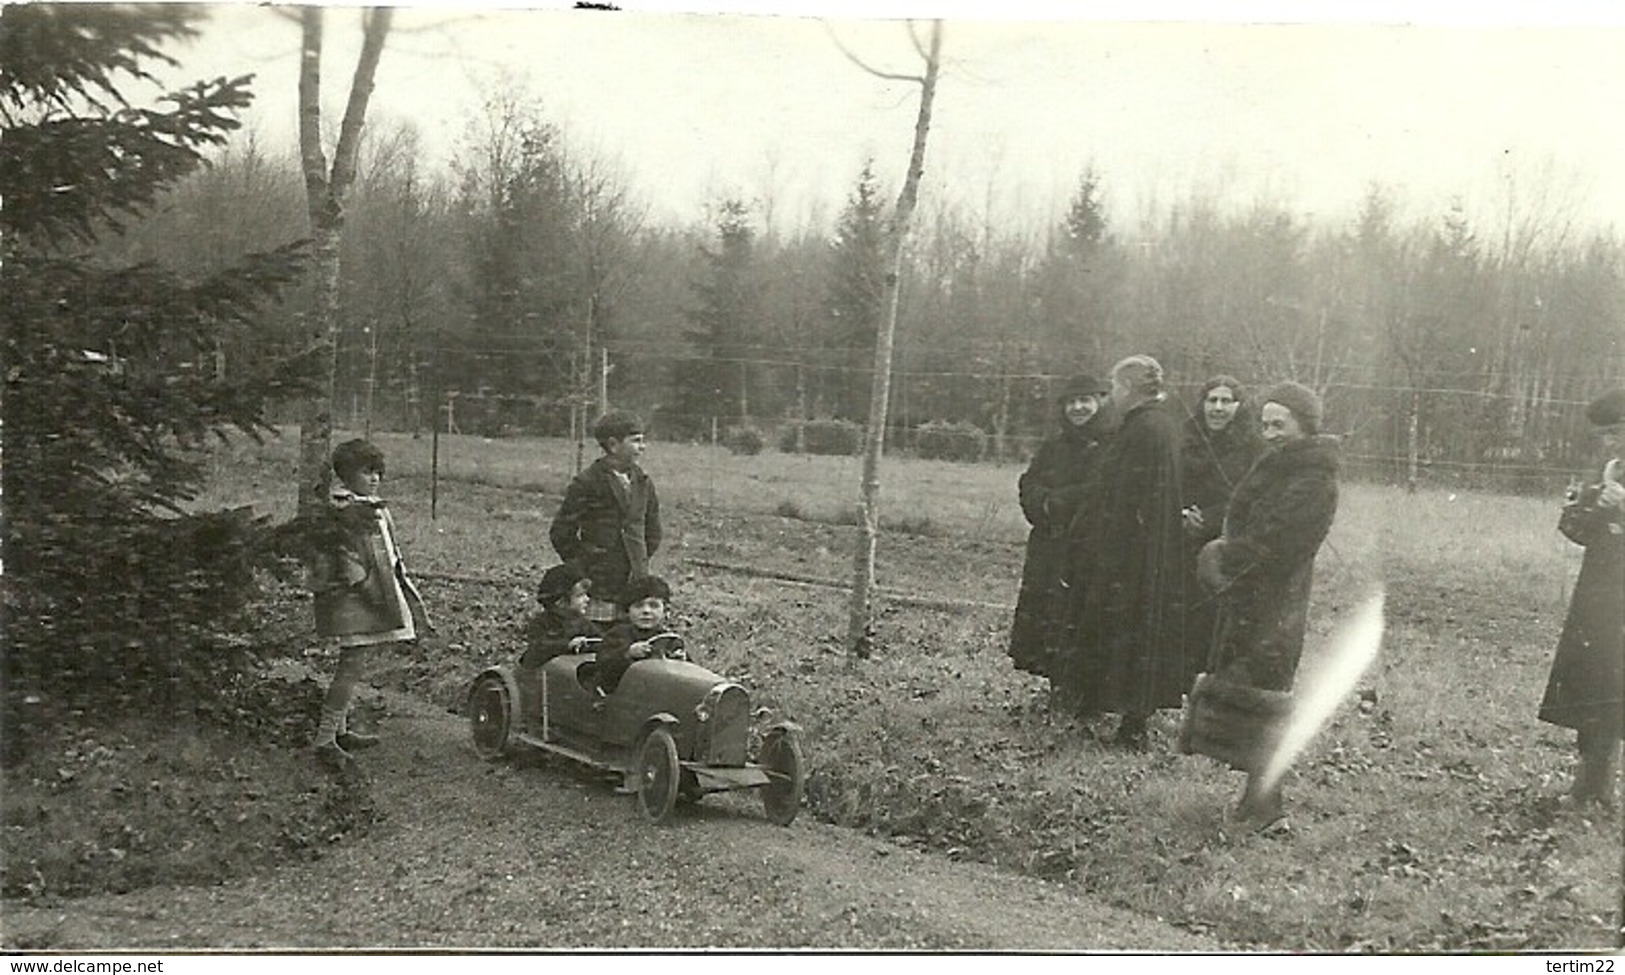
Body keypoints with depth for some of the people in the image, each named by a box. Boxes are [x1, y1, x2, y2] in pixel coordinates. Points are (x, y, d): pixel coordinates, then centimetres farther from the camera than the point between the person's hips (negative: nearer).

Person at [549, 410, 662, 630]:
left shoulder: (642, 483, 11)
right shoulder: (586, 484, -7)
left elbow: (652, 533, 22)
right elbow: (561, 534, -5)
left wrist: (641, 565, 13)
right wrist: (582, 568, -2)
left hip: (634, 589, 5)